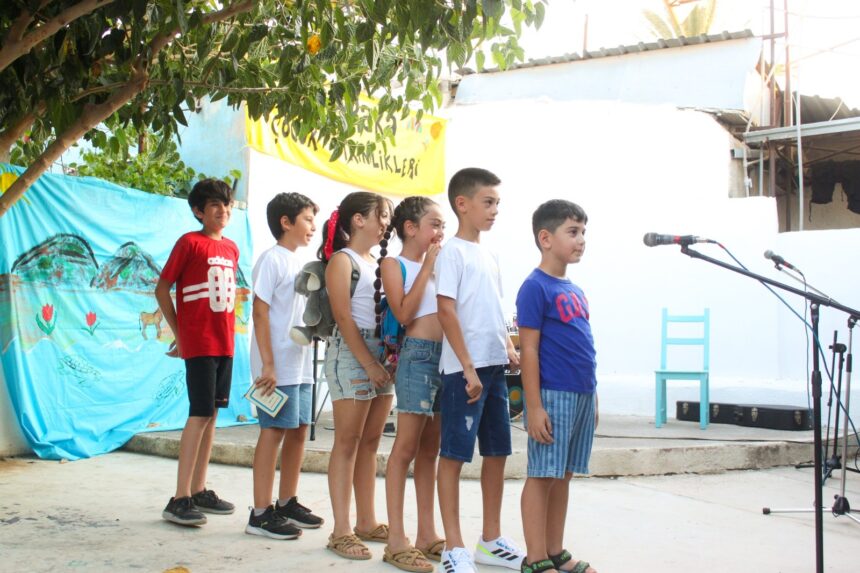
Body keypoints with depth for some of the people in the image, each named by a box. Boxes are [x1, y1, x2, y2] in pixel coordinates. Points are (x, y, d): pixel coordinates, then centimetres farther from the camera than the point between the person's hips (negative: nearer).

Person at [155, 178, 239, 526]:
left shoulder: (231, 248, 13)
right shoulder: (189, 243, -6)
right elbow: (162, 289, -5)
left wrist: (228, 333, 10)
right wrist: (179, 335, -3)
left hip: (224, 343, 7)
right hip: (198, 344, -7)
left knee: (211, 414, 10)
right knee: (200, 415, -9)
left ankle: (199, 490, 18)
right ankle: (180, 499, -6)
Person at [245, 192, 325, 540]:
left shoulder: (299, 263, 16)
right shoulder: (272, 259, -9)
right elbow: (260, 312, -15)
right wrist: (268, 365, -19)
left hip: (300, 364, 8)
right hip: (277, 365, -8)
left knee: (299, 429, 11)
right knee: (274, 430, -6)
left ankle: (287, 504, 23)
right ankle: (261, 513, -1)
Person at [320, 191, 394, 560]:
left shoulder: (378, 263, 17)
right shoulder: (342, 260, -5)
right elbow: (343, 318, -12)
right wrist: (369, 364, -17)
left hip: (382, 353, 7)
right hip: (351, 351, -7)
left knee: (370, 442, 10)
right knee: (348, 442, -4)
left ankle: (367, 522, 18)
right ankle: (341, 531, -1)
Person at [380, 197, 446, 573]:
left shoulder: (439, 264, 17)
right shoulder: (394, 264, 1)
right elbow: (404, 313, -13)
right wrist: (427, 267, -10)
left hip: (447, 356, 7)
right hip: (418, 355, -7)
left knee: (430, 449, 10)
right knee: (407, 447, -5)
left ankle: (427, 535, 16)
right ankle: (396, 541, -2)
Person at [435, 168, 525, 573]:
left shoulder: (489, 256, 17)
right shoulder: (453, 252, -7)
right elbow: (447, 311, -14)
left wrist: (509, 349, 6)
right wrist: (468, 368, -17)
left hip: (494, 366, 9)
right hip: (464, 369, -8)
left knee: (497, 451, 12)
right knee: (454, 453, -2)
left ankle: (492, 540, 23)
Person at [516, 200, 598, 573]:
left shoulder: (574, 290, 15)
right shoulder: (535, 287, -10)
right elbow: (529, 350, -13)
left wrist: (591, 398, 18)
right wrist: (534, 406, -16)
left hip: (582, 395, 8)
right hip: (552, 395, -8)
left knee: (563, 476, 13)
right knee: (542, 475, -1)